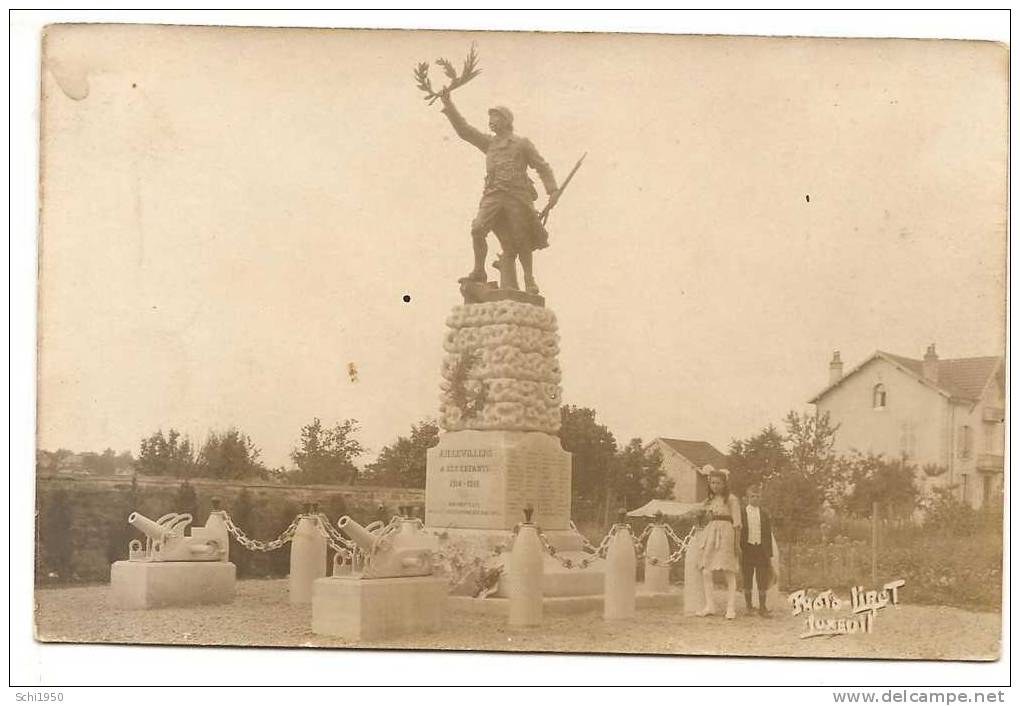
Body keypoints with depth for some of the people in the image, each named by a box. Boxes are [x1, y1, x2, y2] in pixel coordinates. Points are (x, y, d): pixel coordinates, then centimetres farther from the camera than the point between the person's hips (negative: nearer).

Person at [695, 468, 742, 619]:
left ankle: (731, 609, -2)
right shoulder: (709, 500, 17)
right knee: (705, 572, -4)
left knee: (729, 573, -4)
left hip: (726, 533, -6)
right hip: (711, 533, 6)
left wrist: (737, 542, -8)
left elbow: (737, 523, -3)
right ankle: (710, 606, 0)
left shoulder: (731, 499, -1)